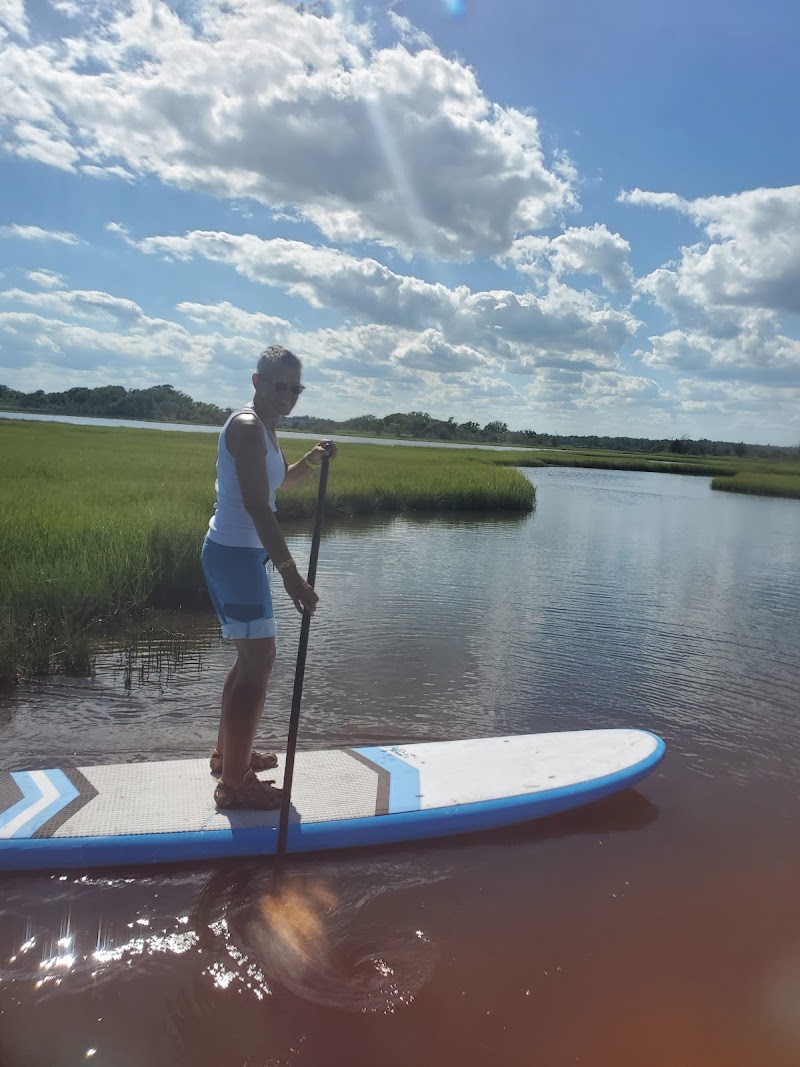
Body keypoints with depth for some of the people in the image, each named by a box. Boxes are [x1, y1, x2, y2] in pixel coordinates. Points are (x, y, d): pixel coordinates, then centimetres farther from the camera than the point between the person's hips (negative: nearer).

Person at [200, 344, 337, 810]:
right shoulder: (247, 427, -17)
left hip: (240, 553, 10)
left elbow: (279, 481, 29)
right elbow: (258, 506, -26)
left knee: (253, 656, 19)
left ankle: (229, 753, 34)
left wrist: (313, 460, 8)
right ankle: (234, 784, 2)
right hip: (236, 553, -10)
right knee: (259, 662, -7)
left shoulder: (265, 428, 14)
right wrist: (290, 572, -30)